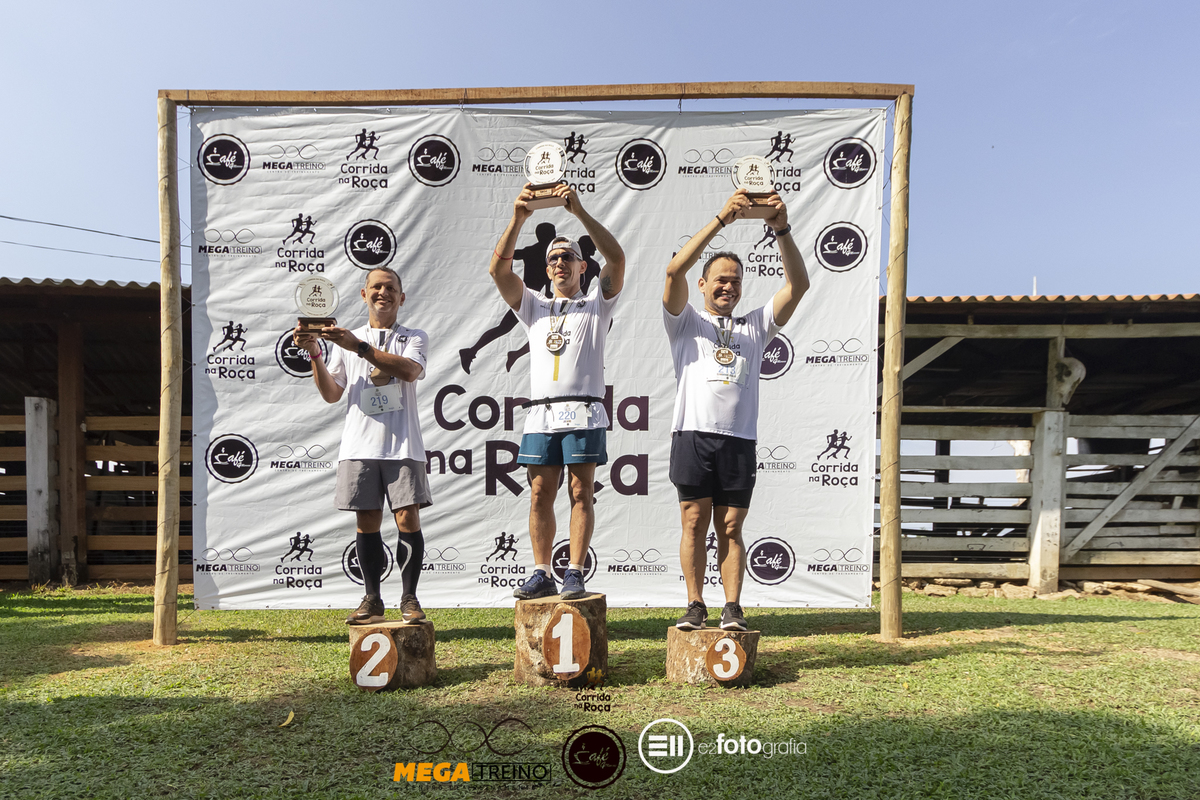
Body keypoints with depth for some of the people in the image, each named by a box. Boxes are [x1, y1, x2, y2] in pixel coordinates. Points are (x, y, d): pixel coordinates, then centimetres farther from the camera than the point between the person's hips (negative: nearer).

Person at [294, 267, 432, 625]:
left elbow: (409, 370, -14)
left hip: (402, 444, -2)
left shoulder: (413, 337, 9)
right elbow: (332, 394, 12)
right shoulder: (346, 341, 16)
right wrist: (315, 355, -2)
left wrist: (360, 347, -20)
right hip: (360, 444, 2)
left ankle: (409, 598, 6)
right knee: (367, 520, 5)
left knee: (408, 518, -6)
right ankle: (372, 600, 16)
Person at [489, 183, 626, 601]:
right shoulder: (534, 306, 22)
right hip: (541, 413, 3)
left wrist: (579, 211, -10)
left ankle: (575, 574, 1)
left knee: (581, 493, -3)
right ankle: (542, 574, 9)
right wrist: (518, 218, -4)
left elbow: (617, 258, -3)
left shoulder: (597, 303, 14)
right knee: (540, 494, 2)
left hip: (583, 412, -3)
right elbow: (498, 268, 8)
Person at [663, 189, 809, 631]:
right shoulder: (686, 322, 13)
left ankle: (733, 607, 10)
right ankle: (695, 605, 10)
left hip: (739, 440, 2)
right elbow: (674, 269, -4)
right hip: (693, 434, -1)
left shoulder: (756, 325, 20)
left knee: (730, 528, 4)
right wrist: (722, 218, -8)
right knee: (694, 523, 1)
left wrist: (782, 230, -3)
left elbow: (798, 284, 9)